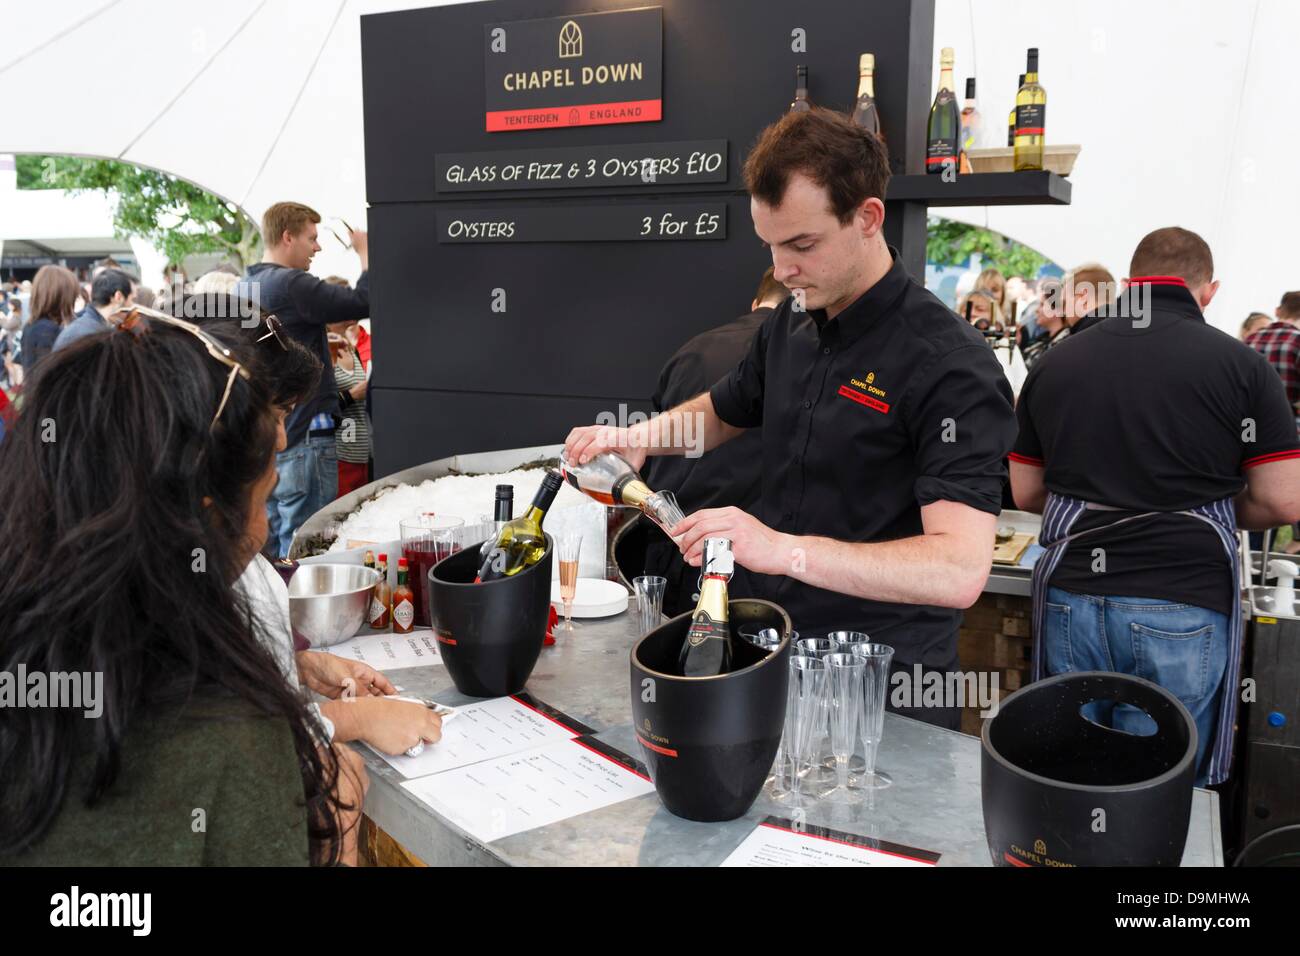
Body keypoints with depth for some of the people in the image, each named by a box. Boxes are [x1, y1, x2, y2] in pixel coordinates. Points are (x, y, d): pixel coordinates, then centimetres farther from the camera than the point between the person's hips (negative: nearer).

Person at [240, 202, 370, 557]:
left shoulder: (245, 287, 13)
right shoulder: (291, 284, -16)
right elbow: (363, 303, -20)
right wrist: (365, 252, -5)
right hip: (303, 435, -9)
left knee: (270, 540, 15)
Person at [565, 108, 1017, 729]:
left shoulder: (949, 364, -22)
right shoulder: (790, 326, 3)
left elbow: (959, 571, -31)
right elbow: (723, 411, 21)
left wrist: (785, 550, -40)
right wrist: (640, 436, 1)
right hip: (772, 654, 7)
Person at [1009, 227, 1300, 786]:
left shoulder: (1054, 364, 5)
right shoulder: (1240, 366, -4)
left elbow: (1026, 493, 11)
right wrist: (1210, 509, 15)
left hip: (1073, 597, 3)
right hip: (1183, 607, -3)